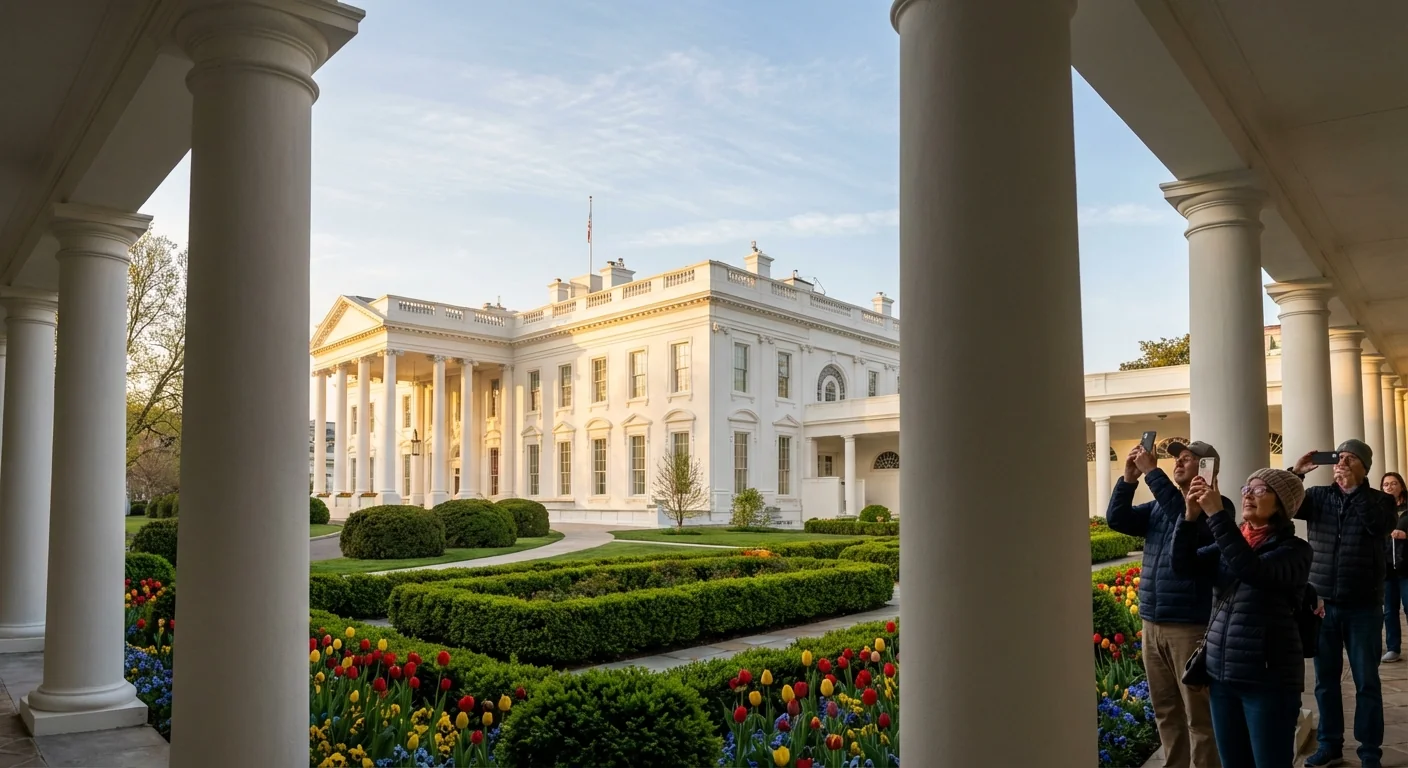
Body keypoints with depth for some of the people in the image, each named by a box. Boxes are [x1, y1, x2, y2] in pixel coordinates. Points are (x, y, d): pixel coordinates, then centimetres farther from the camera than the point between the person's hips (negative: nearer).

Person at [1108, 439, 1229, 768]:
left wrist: (1152, 472, -25)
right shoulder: (1159, 506, 13)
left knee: (1199, 715, 1)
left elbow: (1187, 516, -27)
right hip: (1152, 623, 7)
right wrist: (1129, 477, -5)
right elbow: (1117, 519, 6)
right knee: (1165, 710, 15)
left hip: (1190, 625, -7)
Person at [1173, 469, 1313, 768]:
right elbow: (1184, 566, -1)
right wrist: (1191, 516, -14)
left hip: (1269, 679, -5)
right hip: (1221, 674, 5)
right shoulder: (1228, 543, 9)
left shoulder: (1295, 550, -7)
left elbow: (1253, 570, -25)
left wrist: (1217, 514, -27)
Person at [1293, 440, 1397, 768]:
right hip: (1323, 604, 2)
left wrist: (1354, 488, -20)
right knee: (1325, 680, 10)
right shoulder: (1318, 495, 5)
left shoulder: (1379, 500, 0)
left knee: (1367, 683, 5)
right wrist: (1296, 472, -16)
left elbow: (1380, 526, -20)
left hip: (1363, 607, -2)